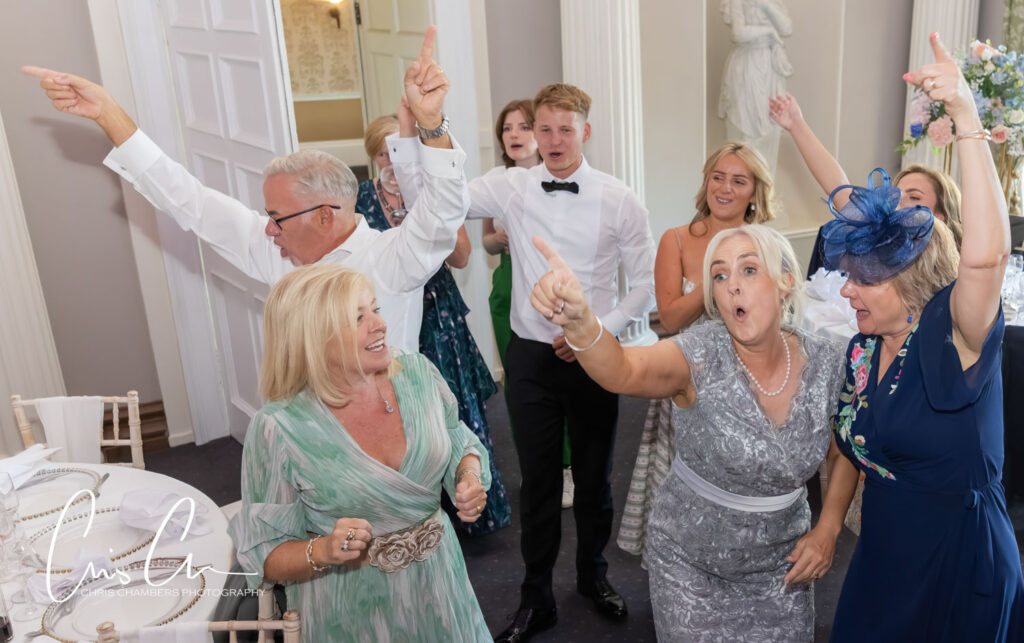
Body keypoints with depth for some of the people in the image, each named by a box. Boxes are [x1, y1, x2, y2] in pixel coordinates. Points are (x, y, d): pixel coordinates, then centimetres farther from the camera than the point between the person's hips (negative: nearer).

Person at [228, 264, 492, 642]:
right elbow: (264, 555, -13)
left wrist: (470, 479, -15)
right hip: (352, 612, -3)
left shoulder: (418, 373, -11)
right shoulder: (279, 429, -22)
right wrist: (323, 552, -31)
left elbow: (461, 445, 6)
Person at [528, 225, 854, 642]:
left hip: (780, 567, 3)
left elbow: (844, 454, 6)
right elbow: (623, 371, -45)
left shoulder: (826, 364, -12)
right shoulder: (703, 356, -23)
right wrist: (578, 320, -64)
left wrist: (828, 529, -5)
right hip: (689, 564, -3)